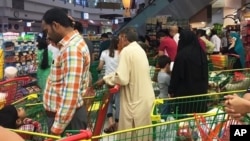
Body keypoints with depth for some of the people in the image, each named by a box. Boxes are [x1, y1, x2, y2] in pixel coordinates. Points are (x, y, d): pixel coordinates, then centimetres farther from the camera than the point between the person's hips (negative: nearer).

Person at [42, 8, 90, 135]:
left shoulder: (71, 49, -22)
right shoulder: (71, 44, 11)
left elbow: (70, 94, -28)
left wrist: (56, 129, -24)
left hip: (67, 117, -9)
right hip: (64, 113, 9)